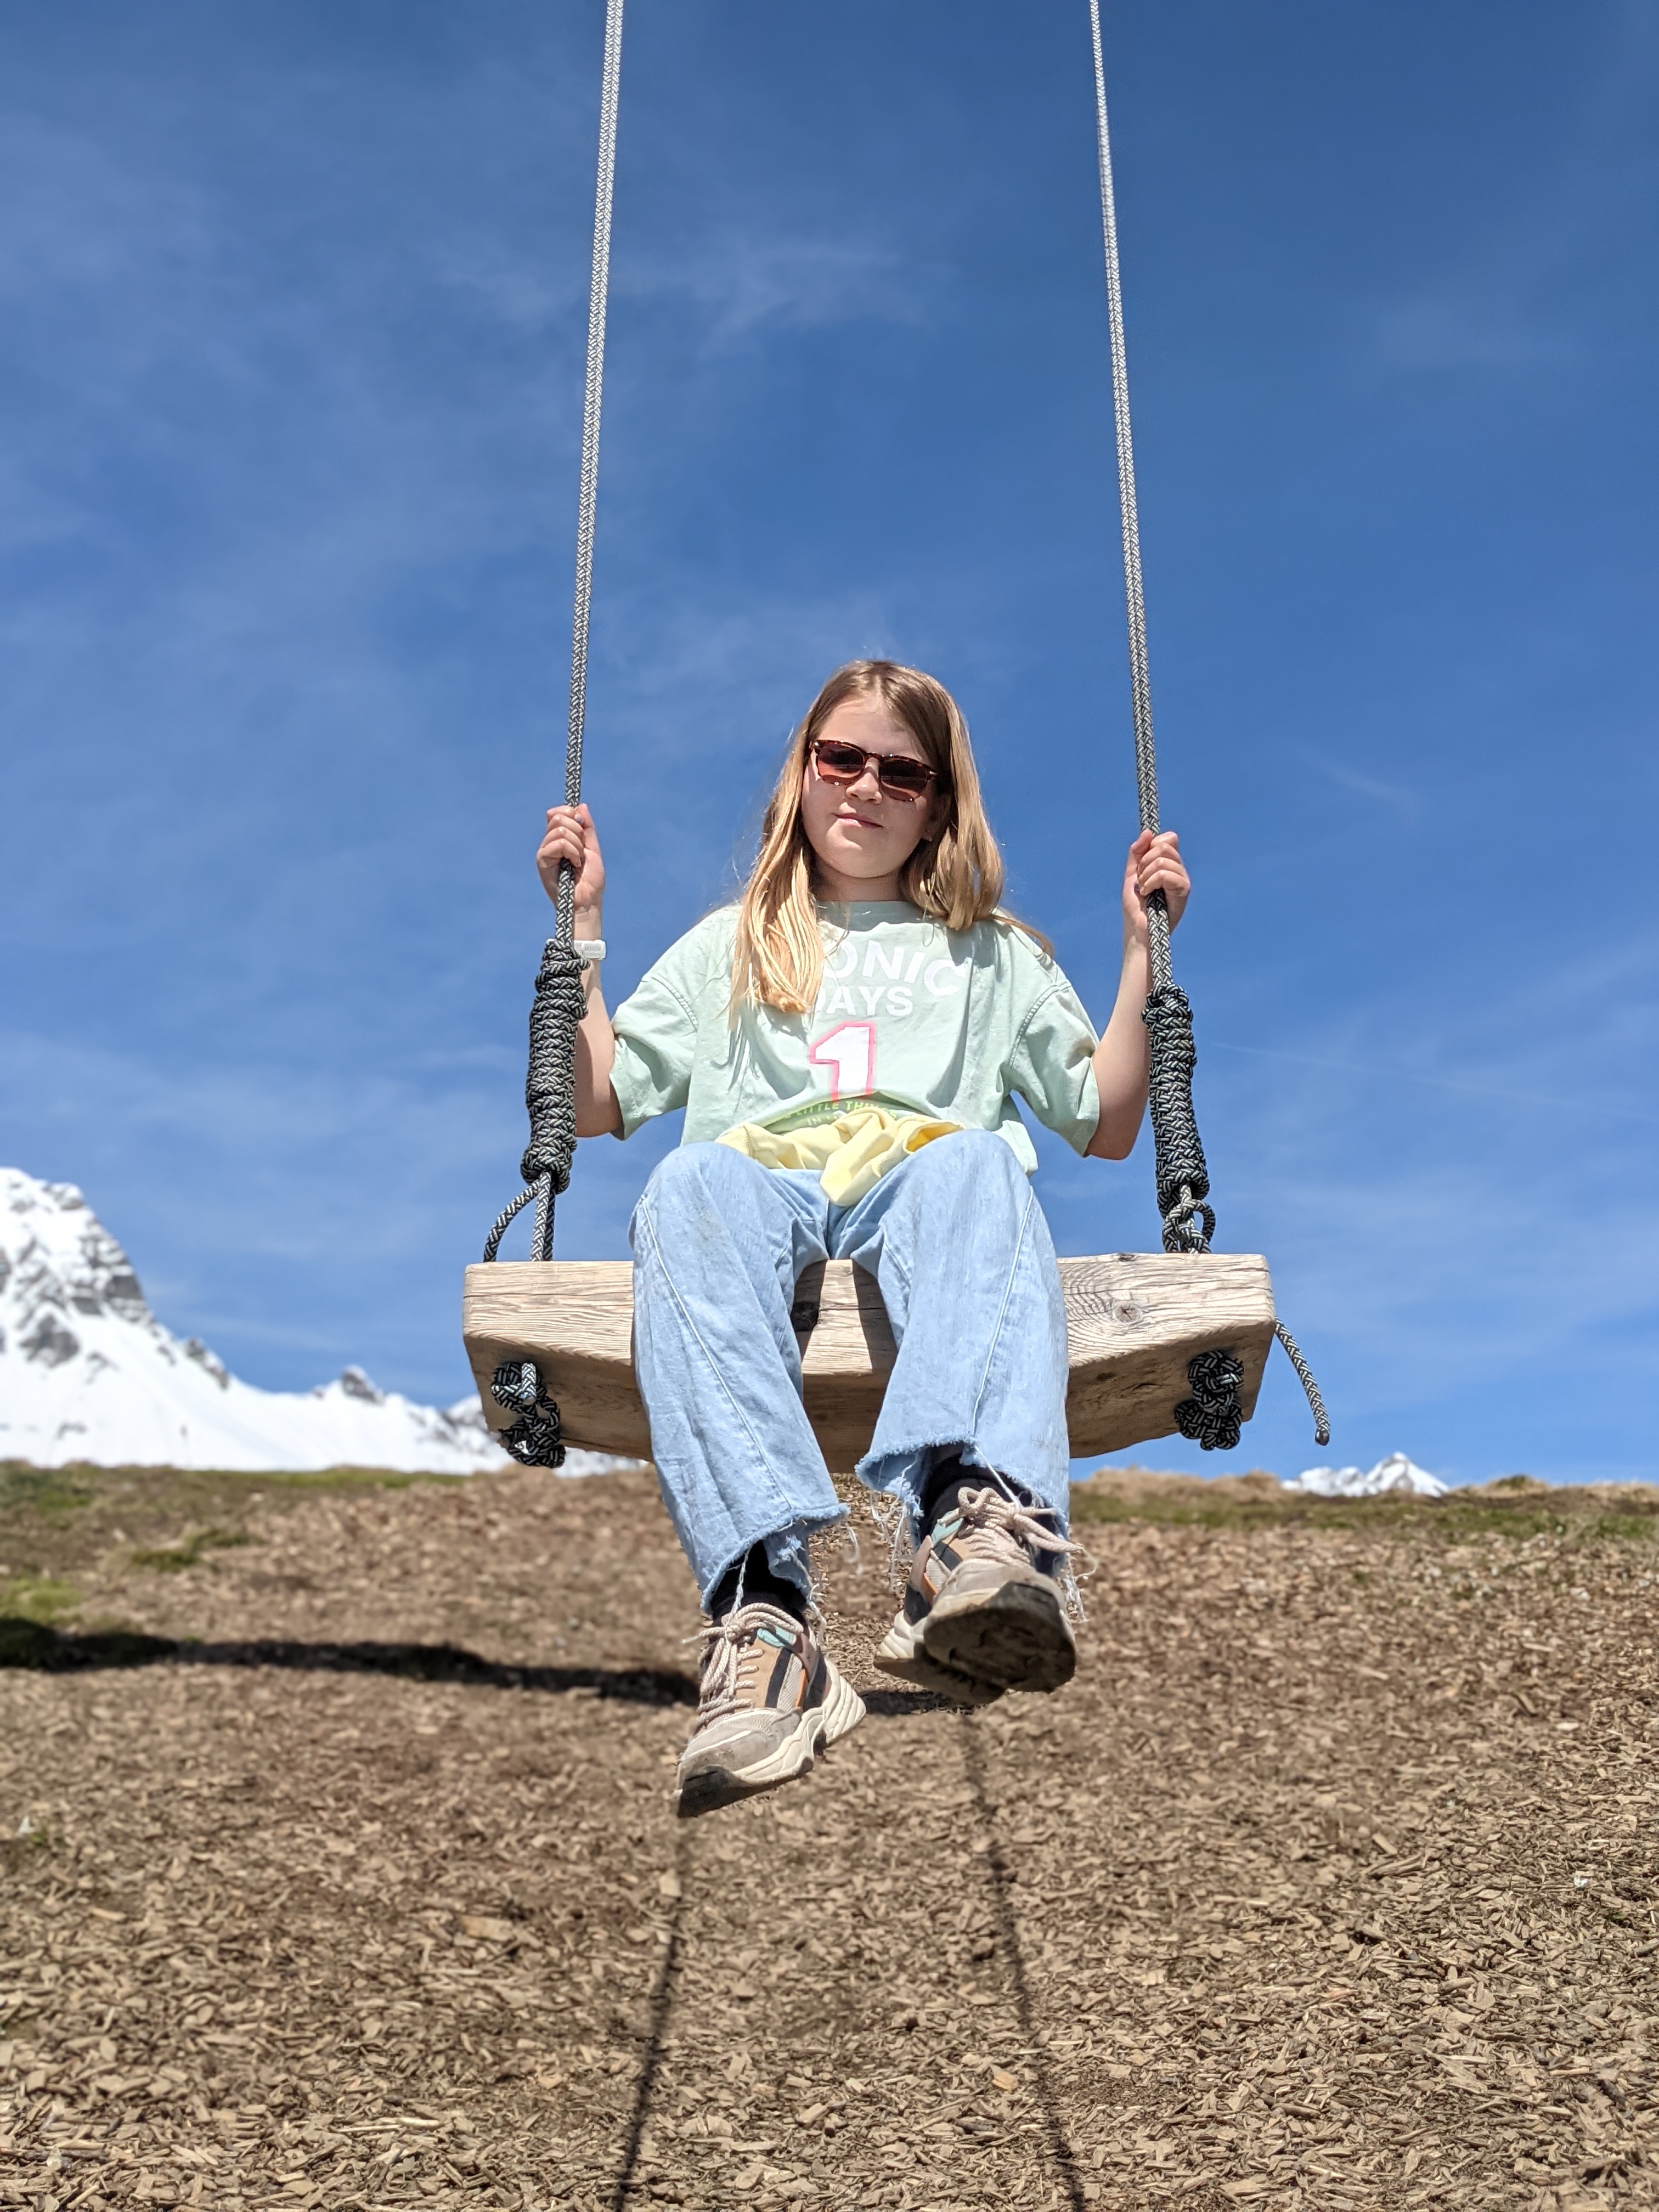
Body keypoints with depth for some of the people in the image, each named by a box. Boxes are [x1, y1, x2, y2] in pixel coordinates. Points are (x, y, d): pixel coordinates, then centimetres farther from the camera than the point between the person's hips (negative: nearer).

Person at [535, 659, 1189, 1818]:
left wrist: (1144, 947, 18)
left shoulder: (993, 952, 32)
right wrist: (582, 925, 21)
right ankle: (767, 1612, -56)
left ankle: (985, 1519, -65)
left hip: (923, 1171, 0)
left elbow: (1105, 1126, 23)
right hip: (762, 1171, 0)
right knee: (693, 1183, -38)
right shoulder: (728, 944, 34)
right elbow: (597, 1104, 25)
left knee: (979, 1165, -38)